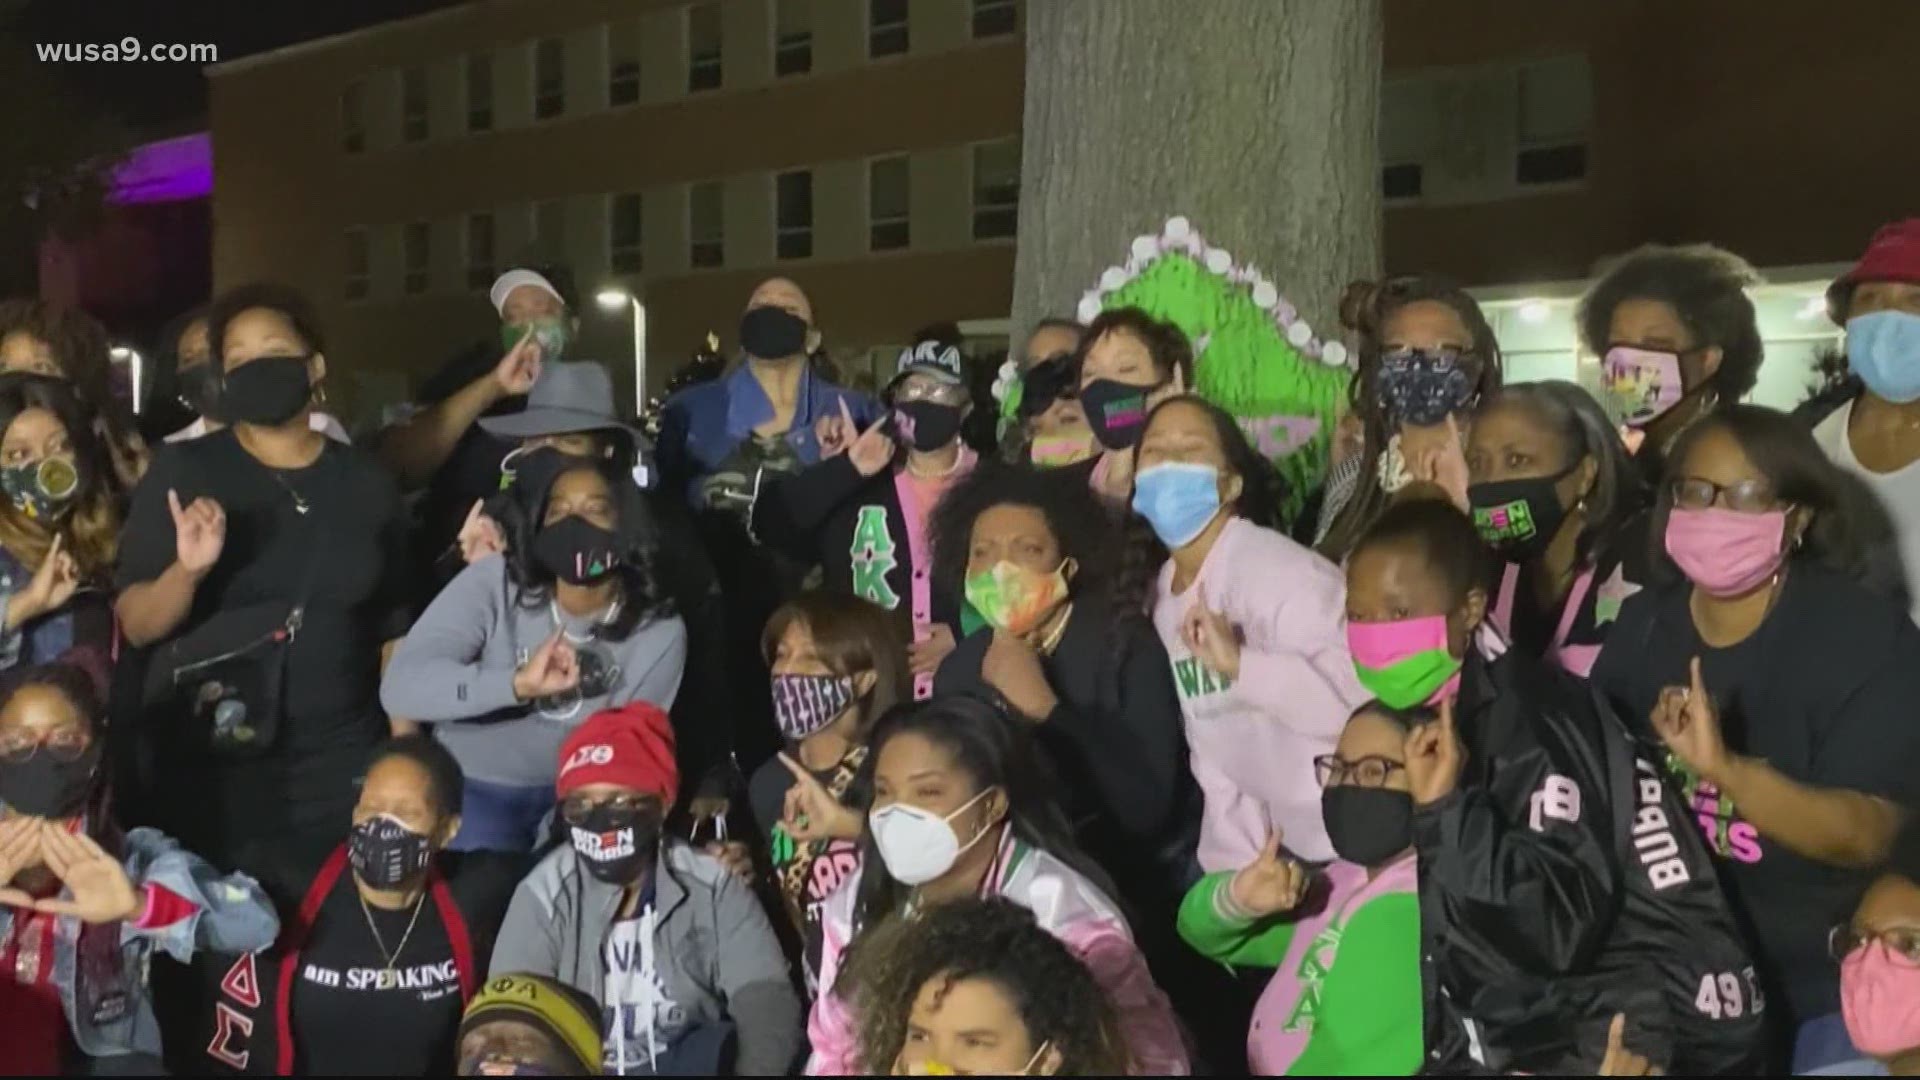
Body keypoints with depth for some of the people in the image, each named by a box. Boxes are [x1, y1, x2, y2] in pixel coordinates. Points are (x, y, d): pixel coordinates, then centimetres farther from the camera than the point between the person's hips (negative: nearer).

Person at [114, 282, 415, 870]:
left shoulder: (366, 482, 4)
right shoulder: (183, 471, -2)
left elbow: (394, 629, 8)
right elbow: (135, 626, -4)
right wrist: (187, 569, -23)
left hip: (339, 764, 2)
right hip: (207, 766, -1)